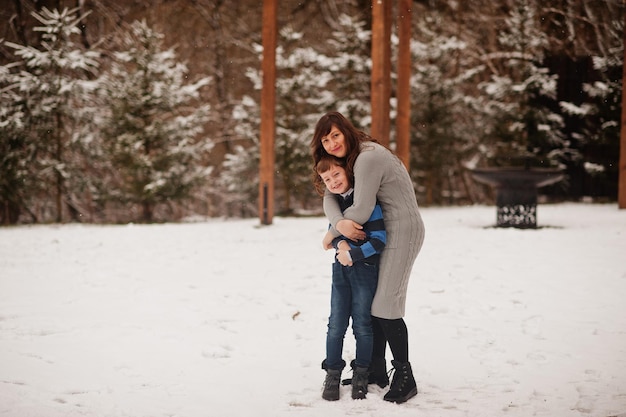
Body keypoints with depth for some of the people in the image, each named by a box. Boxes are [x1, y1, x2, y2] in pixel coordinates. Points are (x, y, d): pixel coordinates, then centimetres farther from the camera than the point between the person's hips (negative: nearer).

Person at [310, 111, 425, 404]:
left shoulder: (367, 159, -21)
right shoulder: (349, 159, 10)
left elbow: (361, 211, -24)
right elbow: (330, 196, 0)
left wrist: (331, 235, -9)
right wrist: (339, 224, -22)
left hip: (403, 231, -10)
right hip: (384, 233, 10)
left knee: (386, 305, -11)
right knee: (372, 301, 12)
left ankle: (405, 378, -1)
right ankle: (376, 371, 22)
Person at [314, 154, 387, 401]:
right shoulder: (333, 203, 7)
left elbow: (379, 240, -16)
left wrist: (352, 254, -18)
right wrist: (340, 243, -9)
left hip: (365, 267, -5)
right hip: (341, 269, 5)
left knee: (362, 324, 3)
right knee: (336, 324, 4)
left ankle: (361, 375, 17)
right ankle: (332, 374, 15)